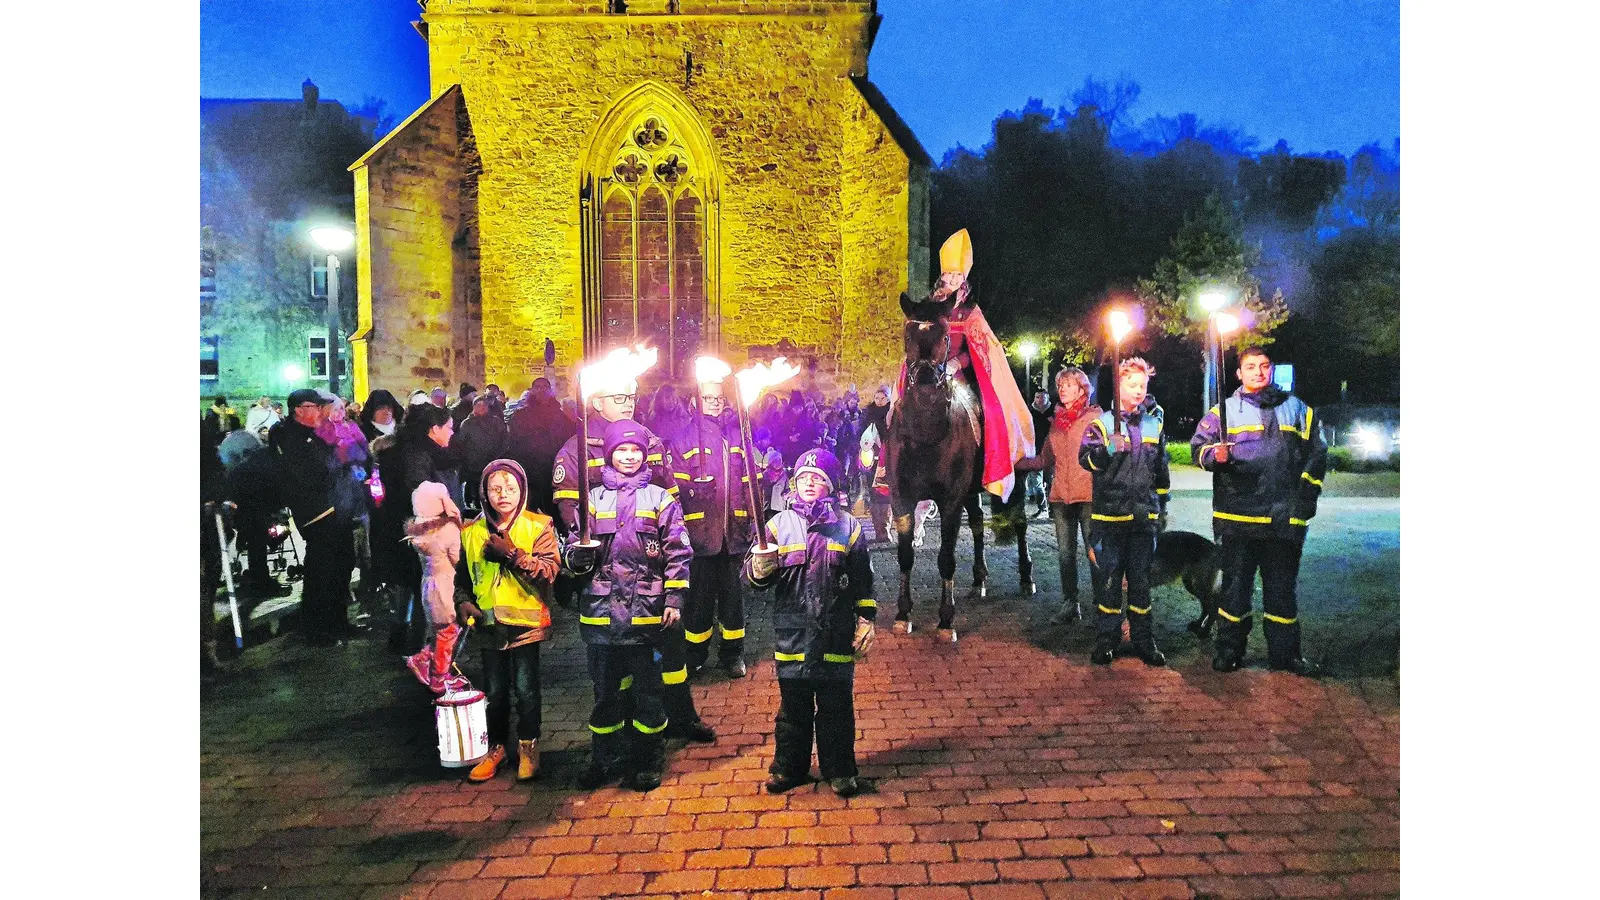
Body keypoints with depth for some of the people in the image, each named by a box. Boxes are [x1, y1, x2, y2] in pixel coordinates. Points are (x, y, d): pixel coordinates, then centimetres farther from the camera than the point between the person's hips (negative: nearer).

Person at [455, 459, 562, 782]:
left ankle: (528, 748, 20)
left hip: (526, 623, -3)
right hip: (489, 624, 3)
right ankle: (496, 747, 29)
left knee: (526, 689, 1)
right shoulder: (472, 532, 6)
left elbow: (549, 570, -15)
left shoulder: (539, 526, -5)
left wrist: (513, 554, -20)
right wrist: (464, 602, 0)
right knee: (494, 691, 12)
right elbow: (462, 575, 16)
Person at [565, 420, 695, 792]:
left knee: (648, 687, 6)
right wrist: (578, 556, -14)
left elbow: (677, 554, 3)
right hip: (601, 609, 2)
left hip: (647, 611, -2)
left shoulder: (660, 499, 5)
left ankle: (646, 760, 20)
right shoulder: (594, 498, 9)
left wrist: (674, 600, -3)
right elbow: (574, 548, 9)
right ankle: (605, 758, 26)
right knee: (605, 688, 11)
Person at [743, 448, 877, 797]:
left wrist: (866, 621, 3)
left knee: (836, 708, 10)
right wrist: (760, 567, -24)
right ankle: (789, 767, 29)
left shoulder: (847, 526, 3)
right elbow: (752, 575, -2)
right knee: (793, 708, 13)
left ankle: (840, 772, 24)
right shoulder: (779, 524, 2)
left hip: (836, 636, 0)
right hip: (792, 634, 1)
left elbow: (863, 581, 7)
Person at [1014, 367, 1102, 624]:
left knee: (1095, 553, -2)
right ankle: (1069, 605, 19)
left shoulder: (1095, 417, -1)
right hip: (1061, 496, 5)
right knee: (1065, 553, 10)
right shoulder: (1056, 421, 14)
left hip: (1088, 496, -5)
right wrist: (1015, 462, 9)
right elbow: (1045, 460, 17)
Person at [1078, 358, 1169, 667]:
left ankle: (1143, 641, 17)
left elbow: (1161, 470, 20)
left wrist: (1162, 508, 20)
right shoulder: (1103, 423, 0)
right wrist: (1110, 449, -30)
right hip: (1110, 515, -3)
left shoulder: (1155, 423, 13)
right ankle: (1106, 640, 11)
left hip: (1145, 516, 3)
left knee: (1141, 579, 9)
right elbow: (1085, 458, -13)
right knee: (1110, 578, 2)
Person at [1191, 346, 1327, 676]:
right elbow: (1199, 445, 1)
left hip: (1284, 519, 2)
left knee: (1281, 586, 10)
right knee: (1235, 584, 6)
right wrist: (1215, 455, -21)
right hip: (1236, 516, -2)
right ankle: (1229, 649, 16)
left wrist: (1307, 495, 7)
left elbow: (1316, 453, 15)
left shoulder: (1297, 409, 13)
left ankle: (1284, 653, 20)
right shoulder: (1224, 410, 6)